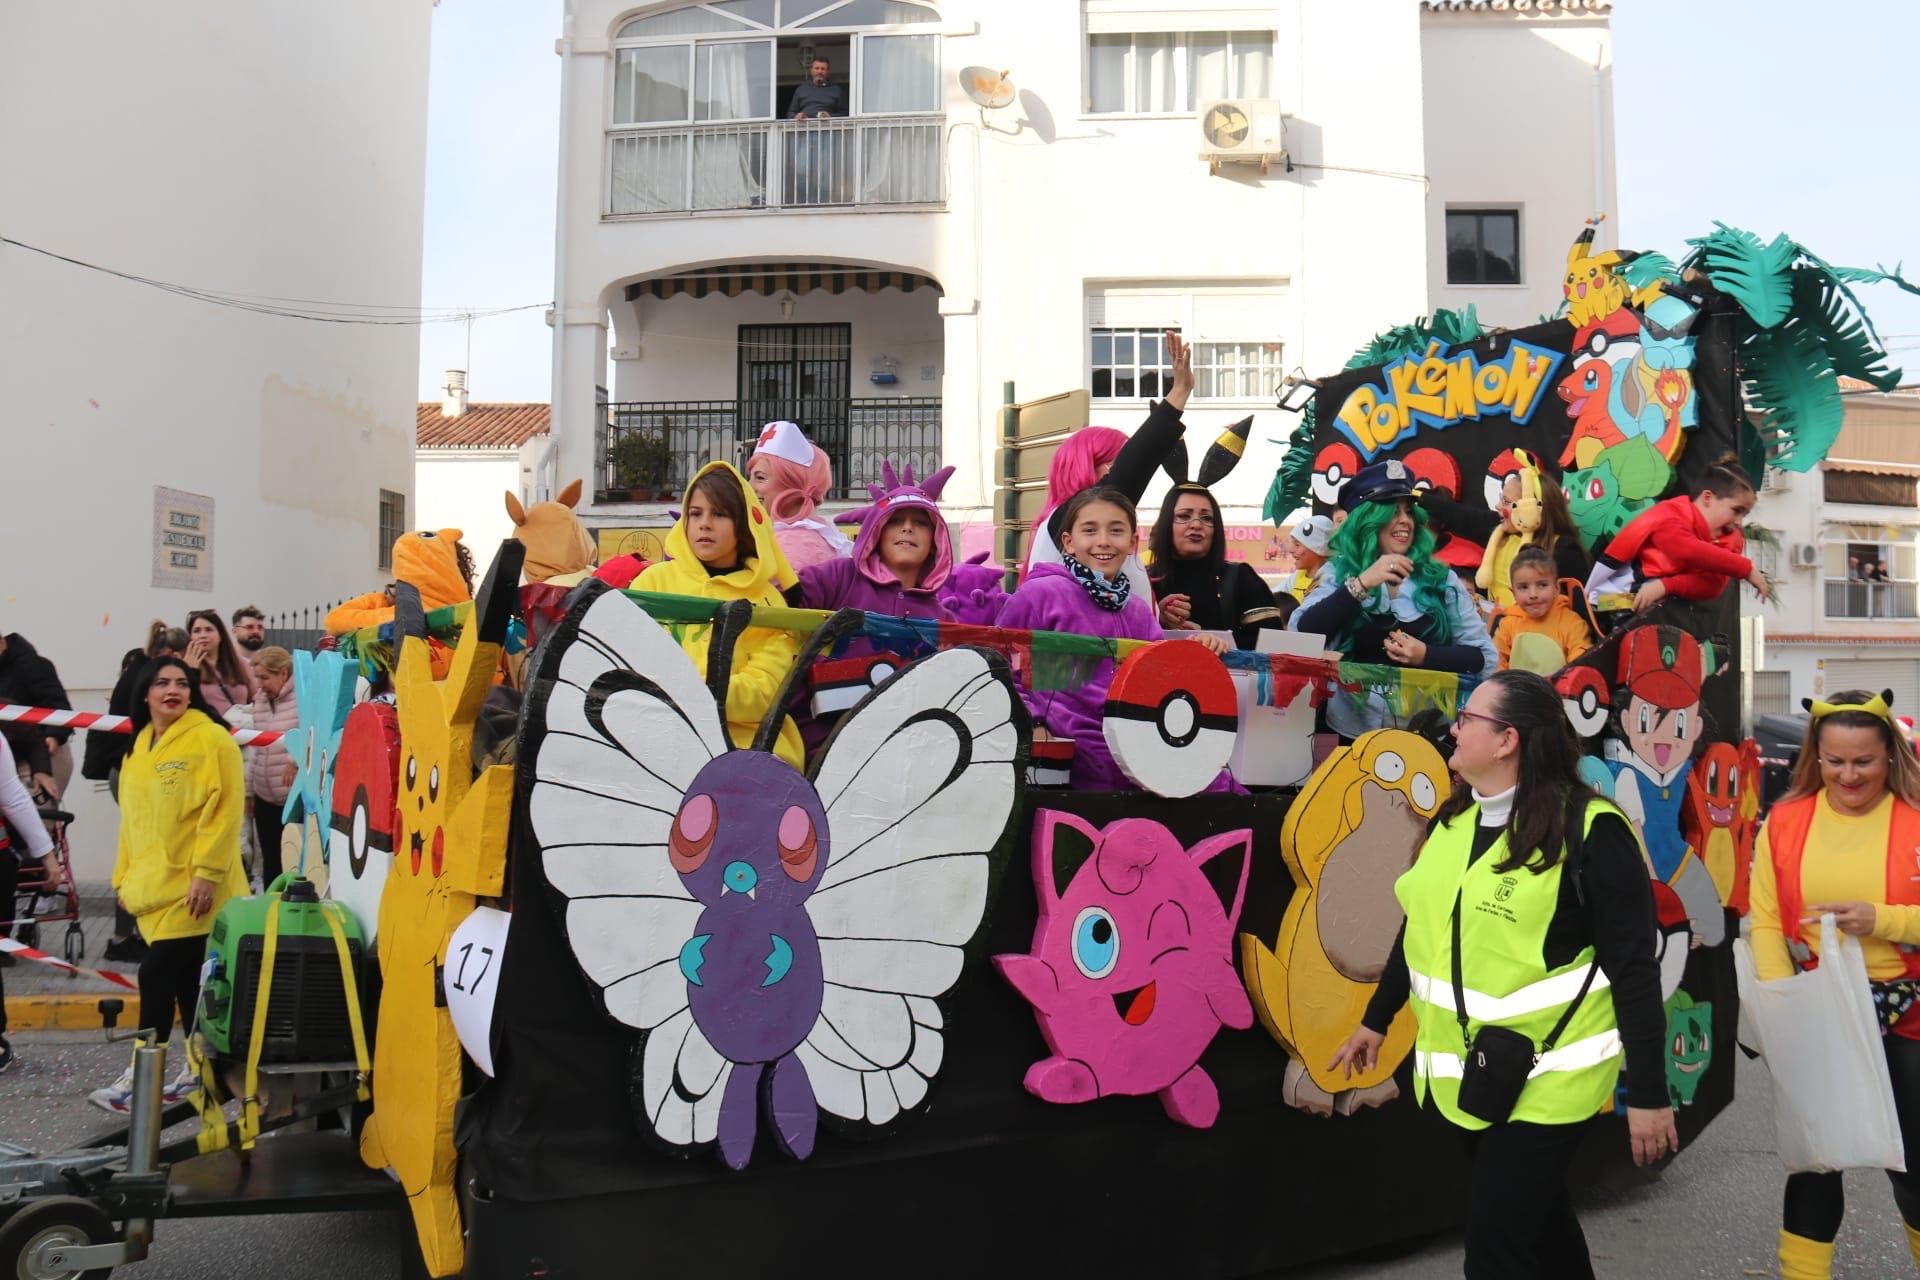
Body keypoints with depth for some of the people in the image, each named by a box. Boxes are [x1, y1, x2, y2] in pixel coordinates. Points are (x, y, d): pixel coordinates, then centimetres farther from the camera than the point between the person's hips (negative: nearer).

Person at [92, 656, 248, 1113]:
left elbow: (225, 810, -16)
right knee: (186, 980, 13)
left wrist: (207, 873, -20)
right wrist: (125, 875, 16)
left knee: (157, 974, -9)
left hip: (192, 886, -7)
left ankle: (141, 1076, -1)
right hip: (153, 885, 7)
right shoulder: (140, 746, 13)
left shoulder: (211, 739, -11)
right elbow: (133, 817, 19)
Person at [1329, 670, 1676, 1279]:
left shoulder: (1591, 832, -18)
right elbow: (1422, 927, 16)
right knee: (1538, 1216, 22)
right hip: (1464, 1070, 7)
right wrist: (1376, 1020, 22)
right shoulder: (1453, 820, 4)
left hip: (1545, 1076, -7)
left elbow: (1633, 969, -16)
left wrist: (1648, 1093, -16)